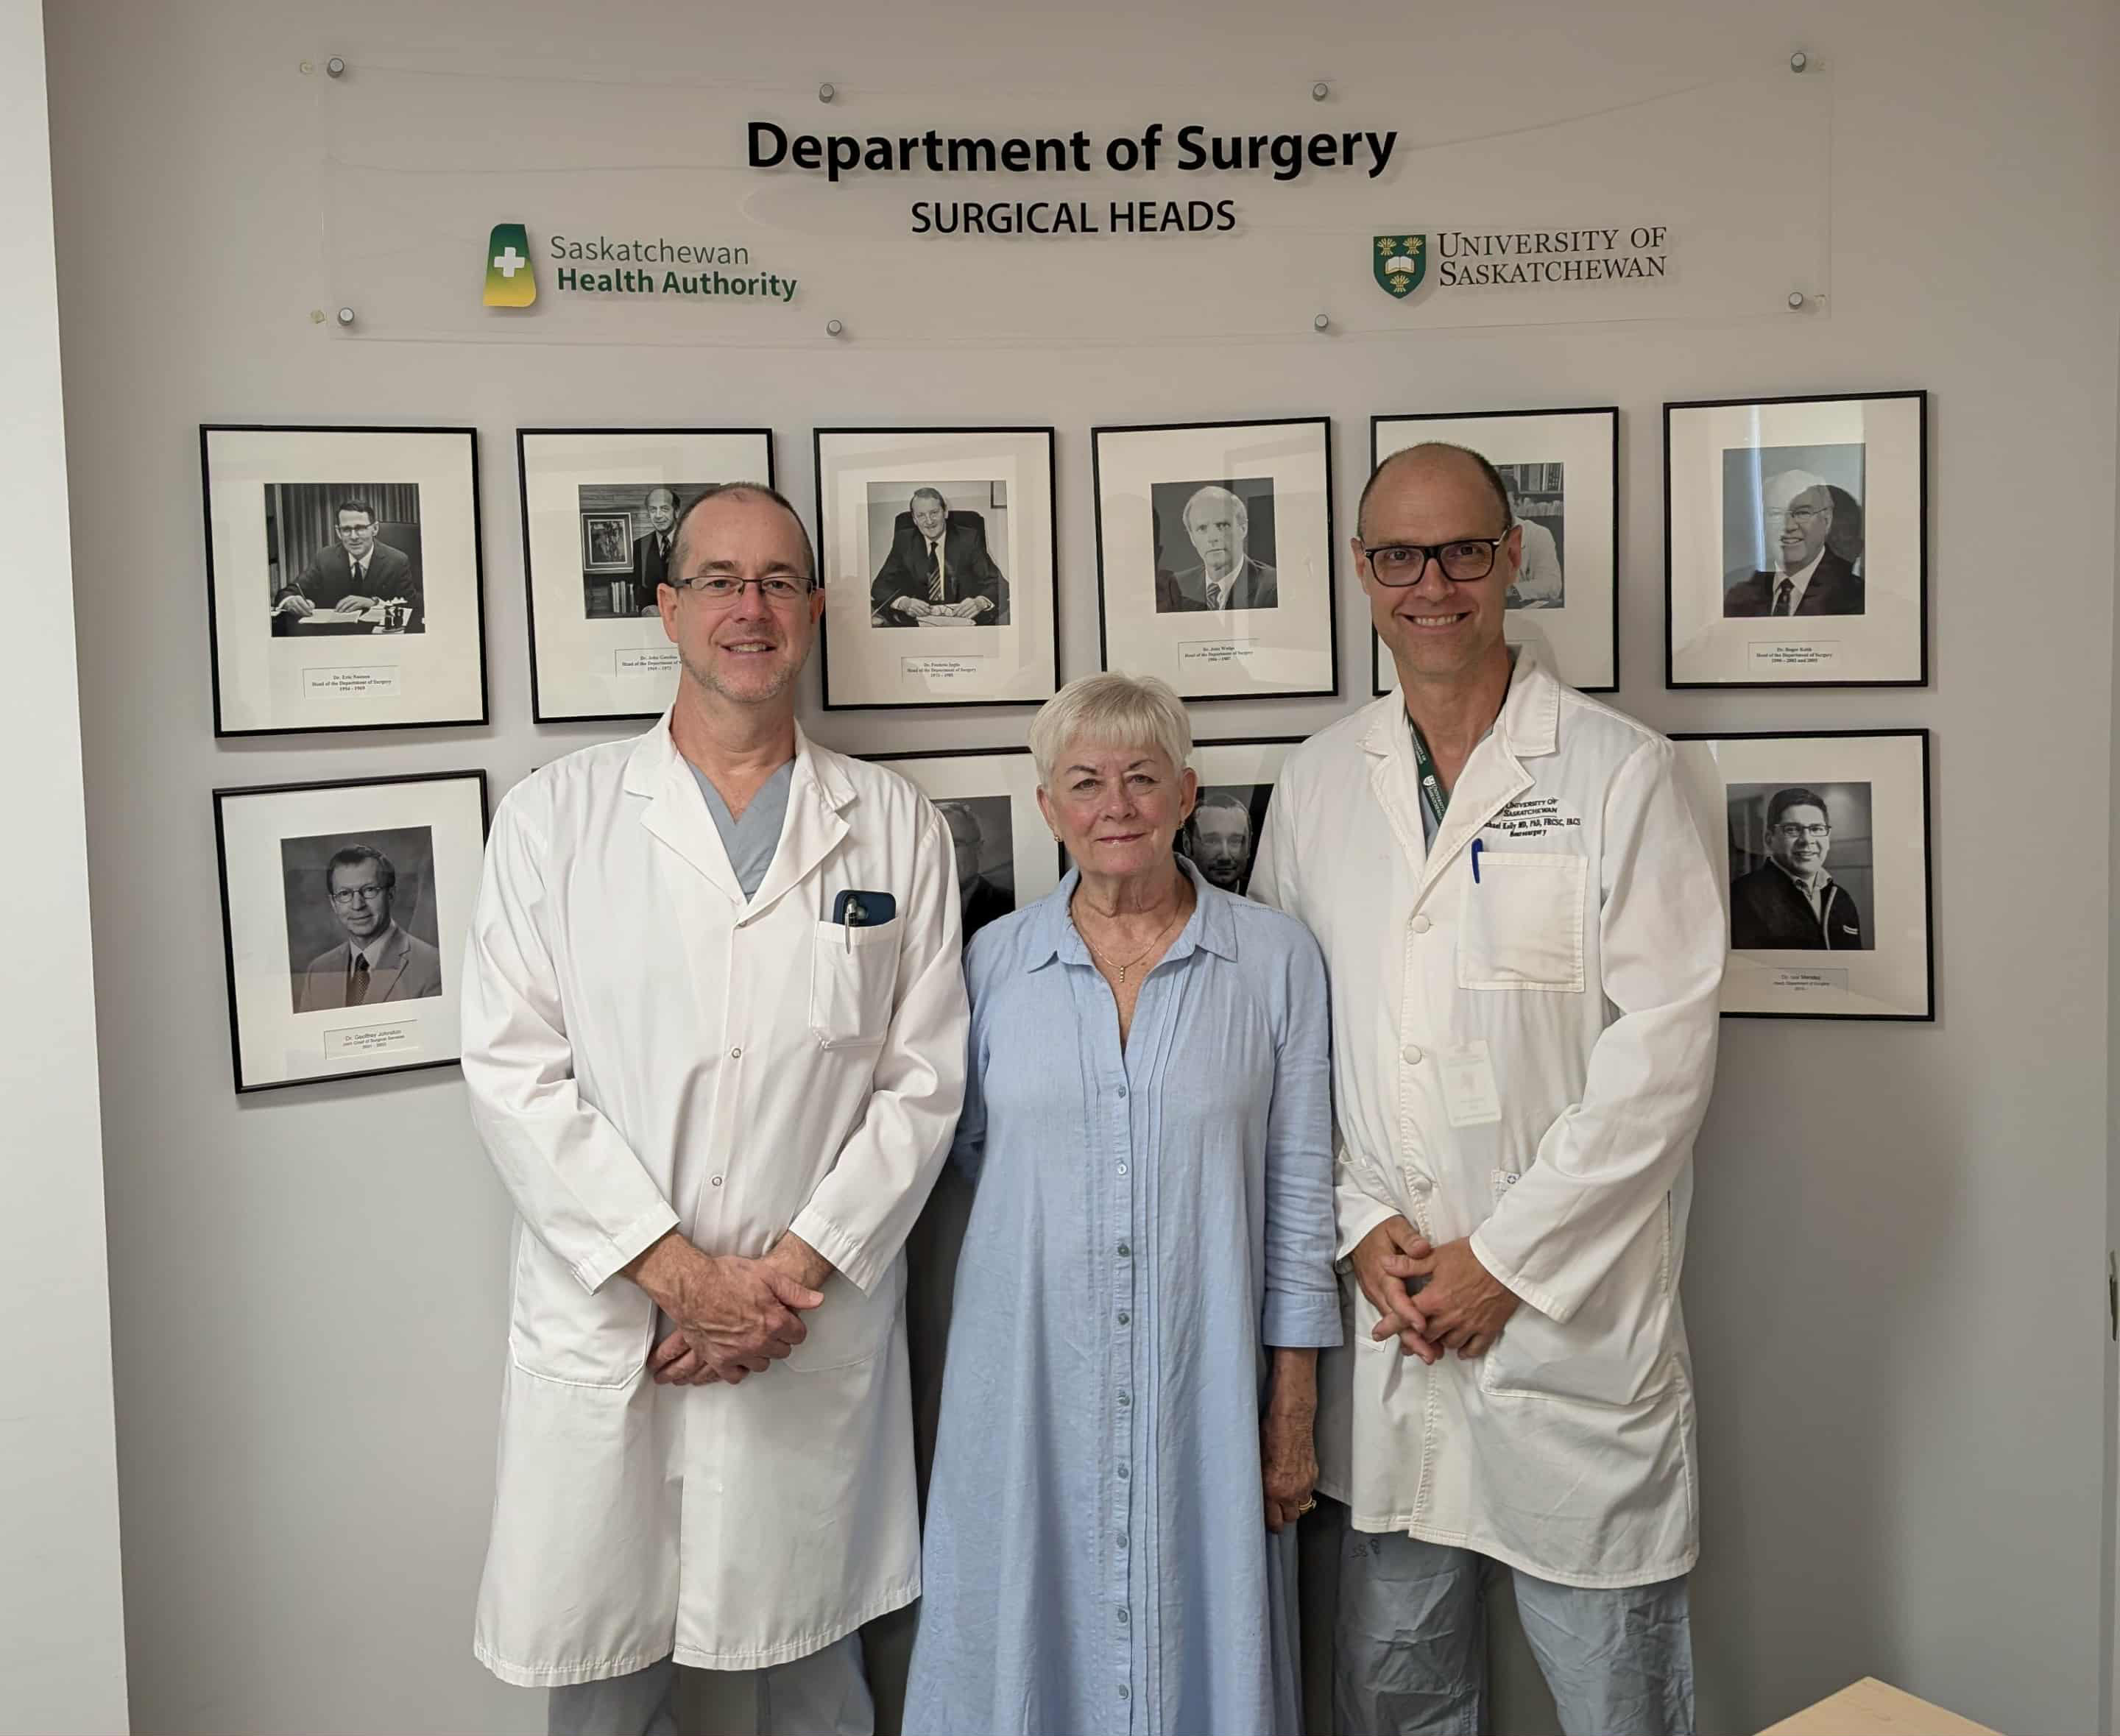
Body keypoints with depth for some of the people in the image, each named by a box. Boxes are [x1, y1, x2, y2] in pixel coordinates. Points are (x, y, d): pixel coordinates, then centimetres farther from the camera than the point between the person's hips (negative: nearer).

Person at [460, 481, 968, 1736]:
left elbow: (923, 1081, 1)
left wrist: (792, 1277, -8)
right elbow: (513, 1071, -4)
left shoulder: (897, 827, 5)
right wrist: (677, 1272, -11)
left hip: (819, 1335, 1)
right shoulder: (557, 815, 3)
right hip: (603, 1331, 0)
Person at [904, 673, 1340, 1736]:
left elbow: (1298, 1191, 0)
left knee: (1200, 1648, 8)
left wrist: (1293, 1414, -1)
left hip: (1204, 1379, -1)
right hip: (1031, 1378, 1)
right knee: (1030, 1646, 9)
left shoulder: (1275, 959, -1)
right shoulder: (996, 960, 3)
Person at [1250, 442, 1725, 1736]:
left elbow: (1664, 1046, -11)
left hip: (1576, 1321, -3)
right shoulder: (1318, 785, 8)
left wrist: (1505, 1260, -12)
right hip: (1384, 1314, 4)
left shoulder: (1620, 773, -5)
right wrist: (1361, 1230, -4)